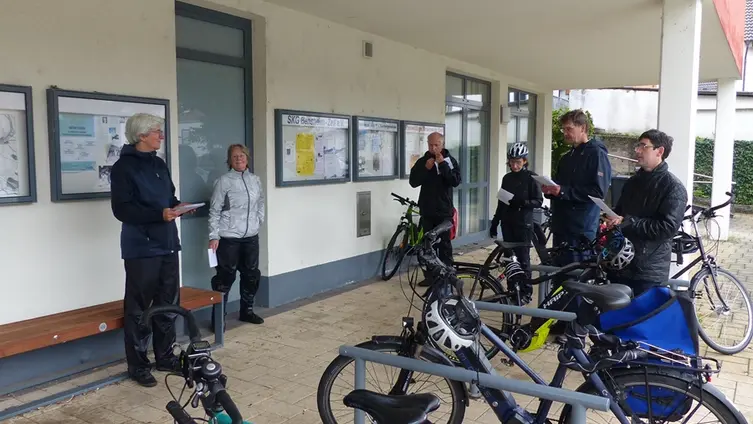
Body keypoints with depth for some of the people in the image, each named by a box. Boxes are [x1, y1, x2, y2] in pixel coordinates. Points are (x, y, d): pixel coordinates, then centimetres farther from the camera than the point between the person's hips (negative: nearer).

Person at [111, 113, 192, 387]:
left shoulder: (159, 164, 13)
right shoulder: (123, 167, -9)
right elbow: (121, 209, -15)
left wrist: (177, 207, 0)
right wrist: (159, 214, -25)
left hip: (167, 244, 7)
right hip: (141, 248, -7)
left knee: (168, 303, 13)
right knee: (139, 308, 1)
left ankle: (165, 357, 26)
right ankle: (138, 365, 13)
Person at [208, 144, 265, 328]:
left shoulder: (255, 180, 8)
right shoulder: (224, 181, -7)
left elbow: (260, 203, 22)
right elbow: (215, 210, -8)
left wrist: (259, 220, 8)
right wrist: (213, 236, -13)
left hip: (251, 236, 6)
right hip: (228, 237, -6)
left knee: (251, 274, 13)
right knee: (225, 277, -2)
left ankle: (247, 311, 30)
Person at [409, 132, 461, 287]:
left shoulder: (450, 160, 0)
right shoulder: (422, 161, 5)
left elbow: (455, 181, -13)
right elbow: (413, 182, -3)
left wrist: (442, 164, -19)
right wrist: (426, 168, -16)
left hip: (444, 210, -2)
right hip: (427, 211, 2)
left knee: (444, 245, 0)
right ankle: (430, 276, 13)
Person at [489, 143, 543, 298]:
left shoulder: (531, 177, -6)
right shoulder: (507, 178, 9)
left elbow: (538, 201, -9)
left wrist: (522, 202, -25)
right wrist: (494, 223, 12)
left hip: (523, 223, -5)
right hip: (507, 223, 5)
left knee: (523, 257, -2)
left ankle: (526, 290, 8)